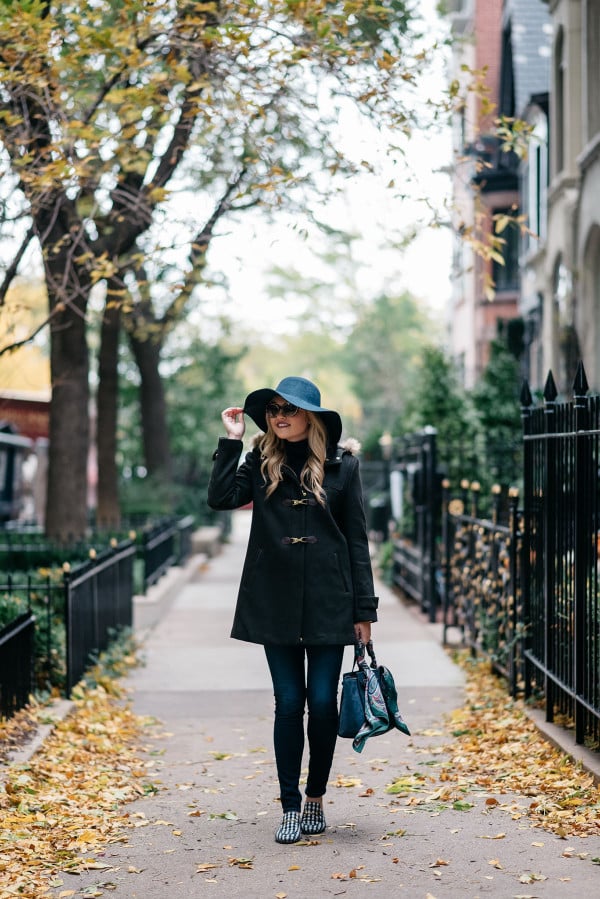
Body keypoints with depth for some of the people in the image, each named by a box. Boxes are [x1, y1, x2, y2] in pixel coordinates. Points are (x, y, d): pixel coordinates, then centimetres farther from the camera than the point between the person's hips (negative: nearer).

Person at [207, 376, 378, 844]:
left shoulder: (342, 464, 1)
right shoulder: (261, 463, 6)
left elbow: (357, 538, 1)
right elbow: (222, 497, -11)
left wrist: (364, 608, -1)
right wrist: (231, 440, -10)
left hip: (328, 599, -1)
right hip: (276, 601, 1)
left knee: (323, 703, 2)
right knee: (289, 703, 3)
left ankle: (316, 799, 21)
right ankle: (291, 807, 12)